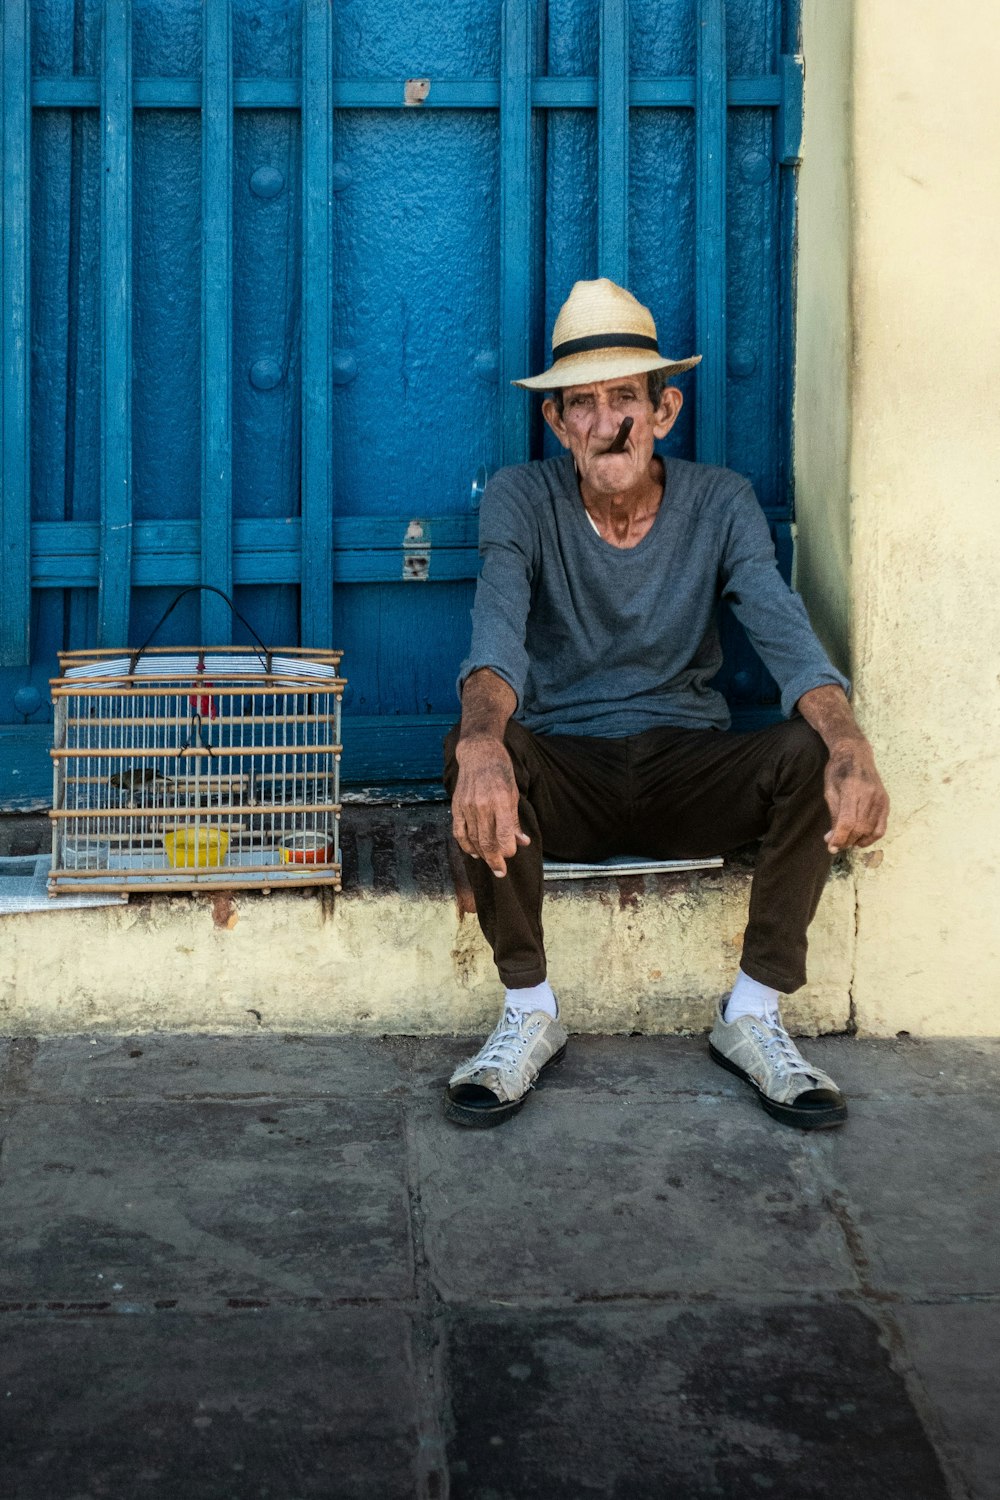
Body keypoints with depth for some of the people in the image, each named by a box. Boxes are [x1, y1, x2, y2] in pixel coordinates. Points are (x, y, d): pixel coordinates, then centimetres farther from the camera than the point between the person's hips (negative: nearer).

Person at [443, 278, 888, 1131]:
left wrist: (849, 743, -39)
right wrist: (483, 743, -49)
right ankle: (530, 1012, -16)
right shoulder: (522, 501, -6)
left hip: (688, 771, 1)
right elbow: (499, 630, -25)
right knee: (477, 750, -33)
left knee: (812, 752, -27)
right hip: (566, 776, -1)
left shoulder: (720, 504, -1)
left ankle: (754, 1015, -13)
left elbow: (786, 635, -16)